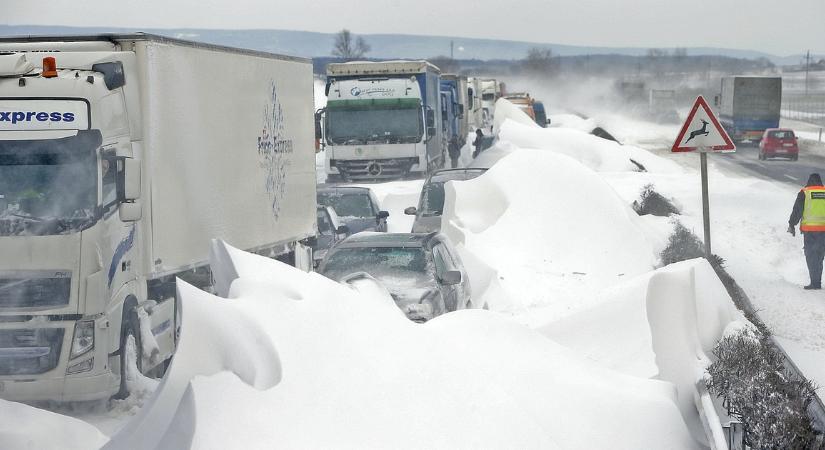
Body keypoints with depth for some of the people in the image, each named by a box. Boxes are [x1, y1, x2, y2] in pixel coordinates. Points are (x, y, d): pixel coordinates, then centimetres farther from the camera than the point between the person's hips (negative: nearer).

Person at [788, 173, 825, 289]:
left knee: (811, 256, 1)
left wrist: (792, 225, 11)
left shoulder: (804, 193, -1)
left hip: (809, 230, -3)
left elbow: (797, 210, 0)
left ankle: (815, 283, -7)